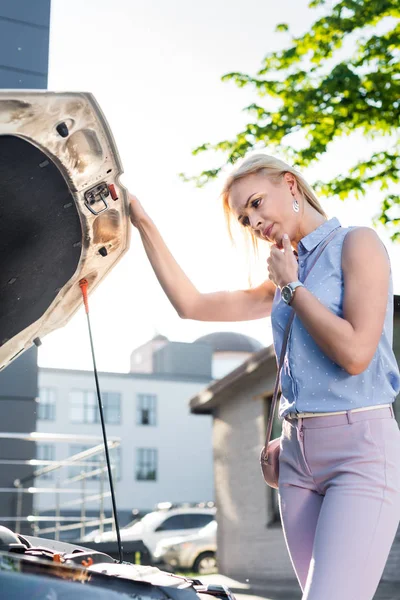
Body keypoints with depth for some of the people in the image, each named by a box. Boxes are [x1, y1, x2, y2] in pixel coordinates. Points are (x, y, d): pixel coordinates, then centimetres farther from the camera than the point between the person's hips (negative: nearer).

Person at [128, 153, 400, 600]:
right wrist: (143, 225, 14)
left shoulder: (357, 244, -3)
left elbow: (355, 354, -16)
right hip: (297, 452, 7)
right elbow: (191, 304, 16)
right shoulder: (286, 279, 17)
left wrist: (292, 286, -5)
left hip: (360, 449, -7)